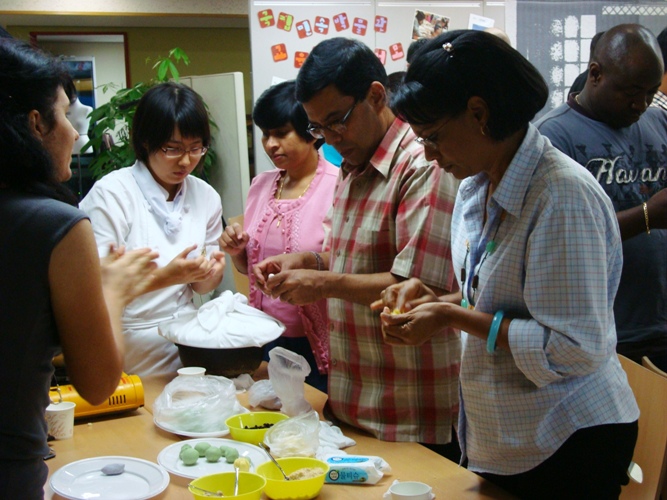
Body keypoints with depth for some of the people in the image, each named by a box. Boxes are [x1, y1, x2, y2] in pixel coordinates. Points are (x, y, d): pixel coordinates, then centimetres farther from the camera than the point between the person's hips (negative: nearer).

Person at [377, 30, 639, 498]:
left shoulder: (564, 196, -23)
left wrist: (454, 316, -22)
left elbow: (577, 349, -25)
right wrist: (437, 302, -3)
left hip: (569, 445, -8)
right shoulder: (475, 188, 4)